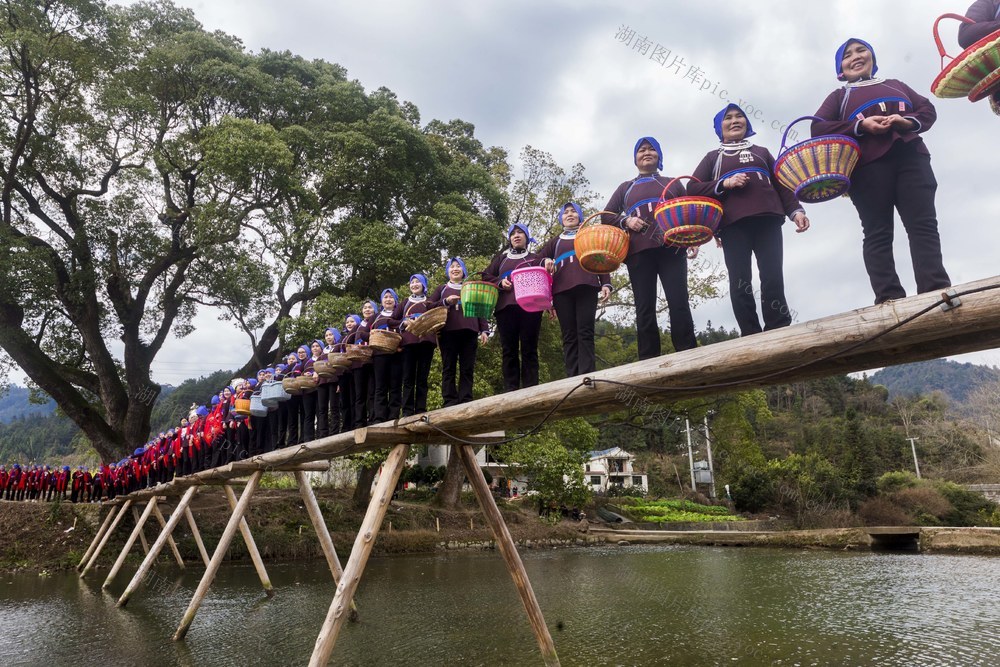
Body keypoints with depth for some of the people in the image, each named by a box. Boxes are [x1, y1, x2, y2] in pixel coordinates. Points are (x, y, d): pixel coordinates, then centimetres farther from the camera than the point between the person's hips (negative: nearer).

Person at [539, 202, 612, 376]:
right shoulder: (555, 241, 29)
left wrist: (606, 284, 1)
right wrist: (546, 261, -2)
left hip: (586, 287, -2)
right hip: (562, 290, 2)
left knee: (585, 333, -15)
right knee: (569, 335, -7)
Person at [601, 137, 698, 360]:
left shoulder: (673, 184, 25)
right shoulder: (625, 188, 25)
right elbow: (606, 216, 19)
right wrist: (625, 220, -2)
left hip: (671, 248, -1)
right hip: (639, 251, 1)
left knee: (679, 304, -14)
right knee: (645, 309, -6)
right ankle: (649, 363, -8)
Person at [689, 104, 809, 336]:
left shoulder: (762, 152, 29)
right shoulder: (713, 157, 23)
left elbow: (781, 183, 20)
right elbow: (692, 189, 11)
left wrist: (795, 210, 3)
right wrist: (724, 183, -4)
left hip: (767, 219, 1)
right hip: (733, 223, -1)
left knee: (773, 278, -11)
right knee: (740, 281, -11)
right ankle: (751, 337, -12)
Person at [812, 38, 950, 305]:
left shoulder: (895, 85, 32)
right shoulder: (839, 96, 23)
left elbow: (927, 109, 21)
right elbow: (818, 128, 5)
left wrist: (908, 121, -4)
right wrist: (861, 126, -9)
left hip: (910, 156, 2)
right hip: (867, 164, -2)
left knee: (923, 224, -12)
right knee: (878, 233, -11)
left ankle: (937, 290, -21)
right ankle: (889, 299, -19)